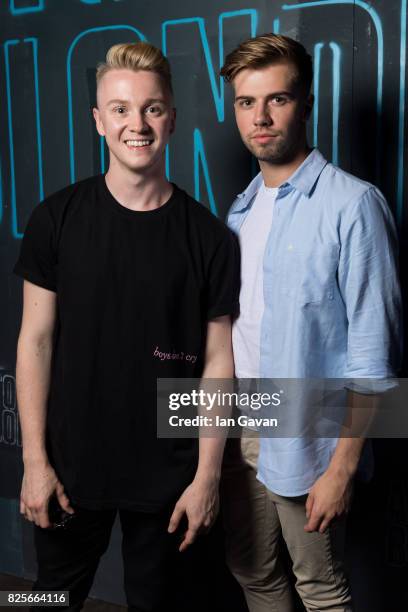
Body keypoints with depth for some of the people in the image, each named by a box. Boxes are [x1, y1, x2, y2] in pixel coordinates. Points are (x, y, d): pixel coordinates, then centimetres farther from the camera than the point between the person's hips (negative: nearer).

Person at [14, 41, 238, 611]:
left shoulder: (208, 236, -6)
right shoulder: (58, 218, -6)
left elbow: (217, 360, -4)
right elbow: (36, 340, -3)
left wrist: (208, 475, -5)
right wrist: (35, 460, -5)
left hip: (168, 472, 0)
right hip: (72, 463, 1)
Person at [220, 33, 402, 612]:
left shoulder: (352, 204, -14)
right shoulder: (242, 208, 8)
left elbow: (372, 352, -15)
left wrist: (343, 467, -16)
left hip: (303, 441, -6)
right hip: (238, 431, 6)